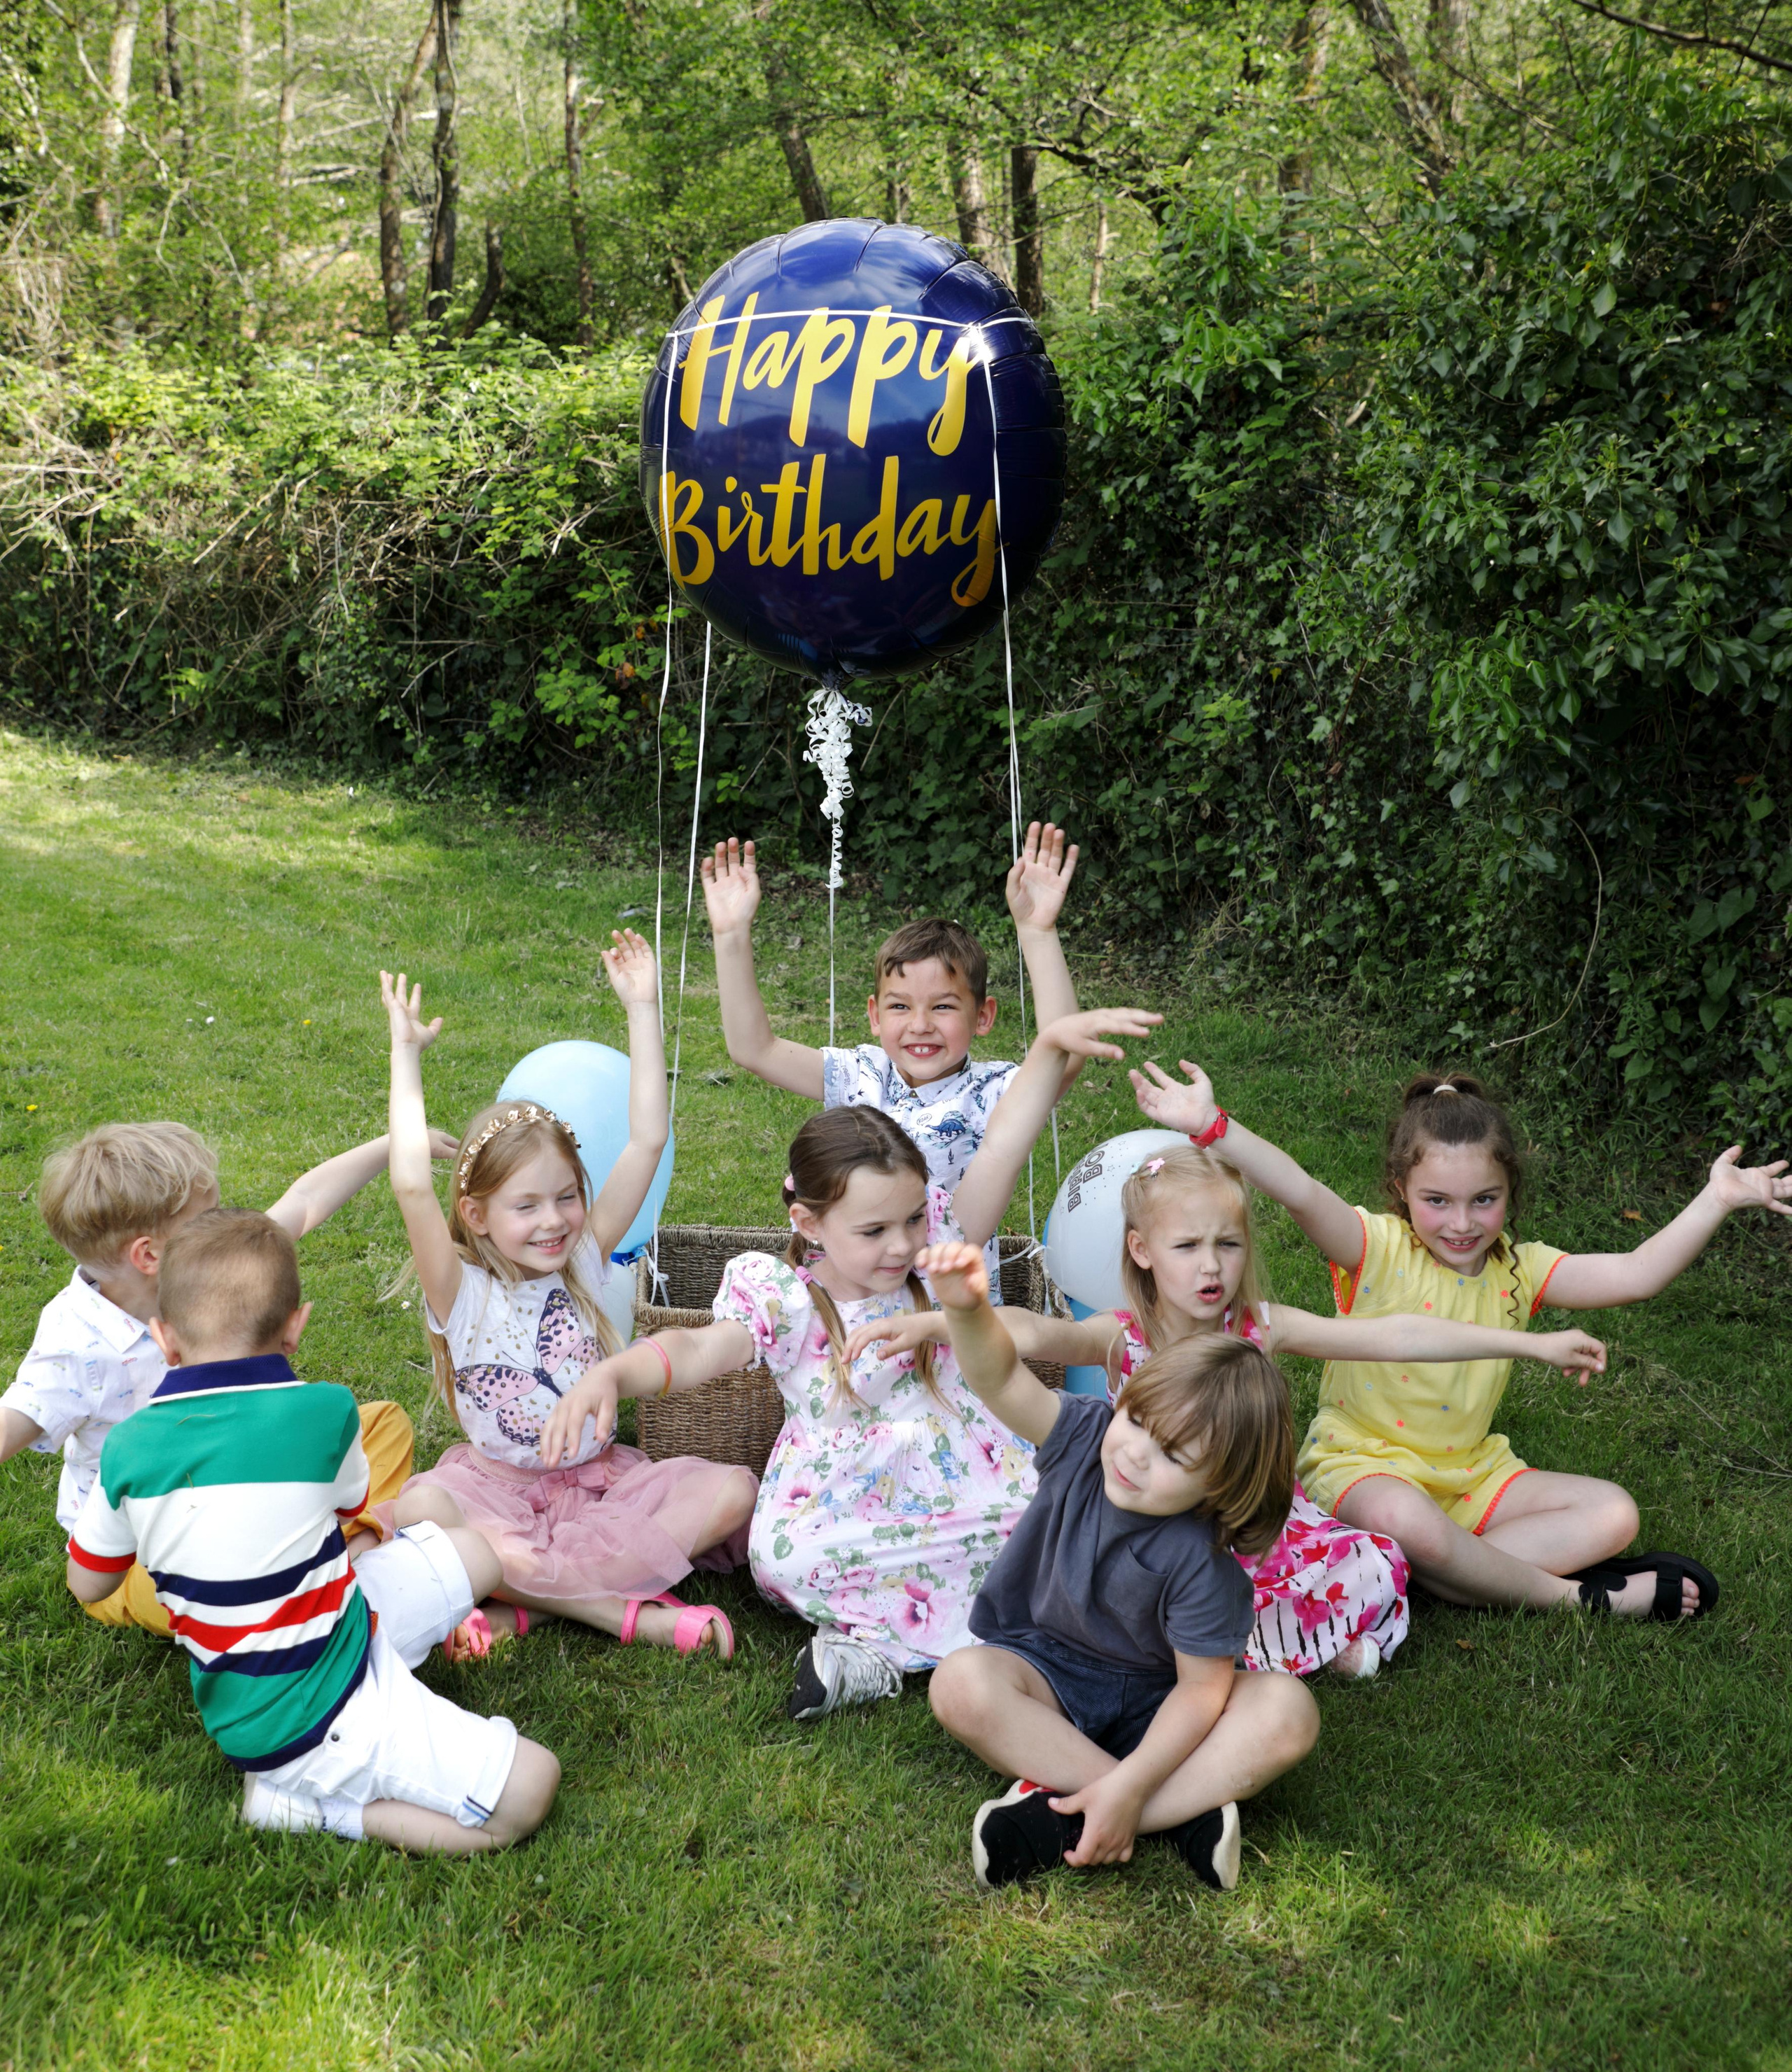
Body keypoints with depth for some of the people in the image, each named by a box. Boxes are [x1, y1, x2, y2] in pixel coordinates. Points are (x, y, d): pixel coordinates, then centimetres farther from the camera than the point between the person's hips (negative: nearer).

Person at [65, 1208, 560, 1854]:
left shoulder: (128, 1449, -5)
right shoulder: (325, 1414, -16)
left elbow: (86, 1584, 11)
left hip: (237, 1713, 7)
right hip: (325, 1718, -7)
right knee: (529, 1786, -6)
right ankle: (310, 1805, -7)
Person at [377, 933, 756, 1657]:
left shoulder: (585, 1260, 2)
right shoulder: (462, 1292, -8)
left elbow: (647, 1142, -4)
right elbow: (411, 1187, -26)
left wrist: (643, 1009, -5)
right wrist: (406, 1056, -17)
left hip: (597, 1476, 3)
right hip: (496, 1483, -3)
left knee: (731, 1491, -23)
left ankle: (520, 1599, -26)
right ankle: (627, 1608, -33)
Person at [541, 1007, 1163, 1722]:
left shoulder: (938, 1256, -1)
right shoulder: (784, 1298, -7)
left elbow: (1000, 1152, -9)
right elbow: (699, 1350, -20)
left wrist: (1050, 1046, -20)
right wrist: (609, 1374, -40)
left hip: (956, 1488, 3)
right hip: (841, 1505, -3)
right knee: (781, 1554, -33)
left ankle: (876, 1646, -13)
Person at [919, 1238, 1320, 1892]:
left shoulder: (1199, 1563, -24)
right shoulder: (1086, 1437, -16)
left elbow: (1201, 1688, -21)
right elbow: (1001, 1379, -28)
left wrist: (1128, 1787, -31)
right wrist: (967, 1309, -50)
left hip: (1149, 1701, -2)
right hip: (1045, 1671, 2)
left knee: (1288, 1713, -28)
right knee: (960, 1684, -32)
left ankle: (1059, 1814, -34)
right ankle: (1183, 1809, -26)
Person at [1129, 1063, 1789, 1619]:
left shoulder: (1517, 1271, 0)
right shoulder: (1378, 1251, -14)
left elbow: (1635, 1275, -7)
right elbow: (1302, 1195, -32)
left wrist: (1715, 1201, -14)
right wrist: (1213, 1125, -48)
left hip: (1470, 1471, 6)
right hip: (1363, 1462, -6)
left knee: (1614, 1514, -7)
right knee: (1405, 1521, -40)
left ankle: (1435, 1575, -24)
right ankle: (1568, 1593, -17)